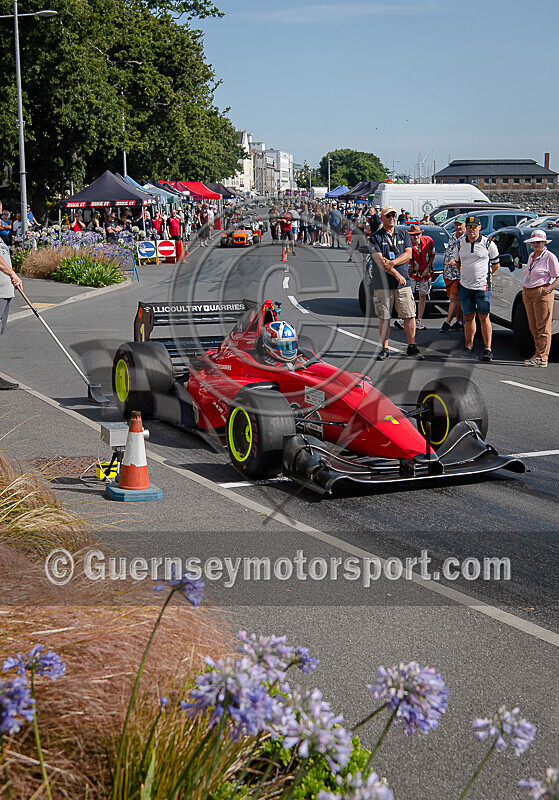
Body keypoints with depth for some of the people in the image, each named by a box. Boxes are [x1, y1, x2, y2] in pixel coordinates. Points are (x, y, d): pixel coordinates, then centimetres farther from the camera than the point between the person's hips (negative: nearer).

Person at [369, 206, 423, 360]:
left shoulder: (404, 235, 13)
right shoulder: (375, 237, 1)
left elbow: (408, 254, 0)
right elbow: (379, 260, -10)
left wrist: (392, 263, -16)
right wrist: (397, 274, -16)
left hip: (403, 283, 2)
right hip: (382, 284, -2)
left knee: (409, 315, 0)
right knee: (384, 317, 1)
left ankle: (411, 347, 9)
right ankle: (385, 349, 9)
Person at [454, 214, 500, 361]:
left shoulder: (488, 244, -2)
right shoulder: (460, 244, 7)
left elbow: (496, 264, 9)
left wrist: (484, 274, 8)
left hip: (483, 287, -3)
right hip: (465, 287, 3)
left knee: (484, 317, -4)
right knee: (468, 317, 7)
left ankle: (487, 349, -2)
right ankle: (468, 345, 18)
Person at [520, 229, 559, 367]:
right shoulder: (531, 256, 19)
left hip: (542, 294, -8)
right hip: (527, 294, 8)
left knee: (543, 327, -8)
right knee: (534, 328, 9)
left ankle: (542, 358, -9)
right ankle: (538, 354, 16)